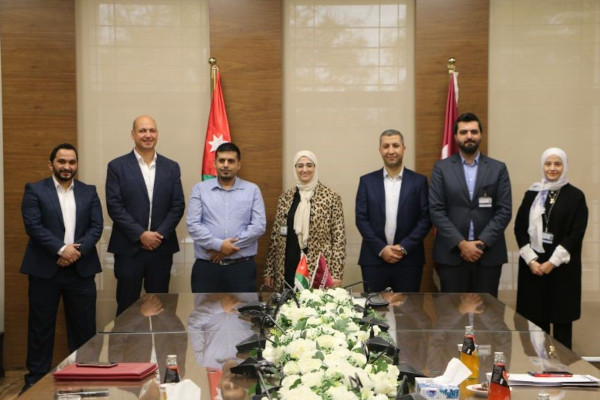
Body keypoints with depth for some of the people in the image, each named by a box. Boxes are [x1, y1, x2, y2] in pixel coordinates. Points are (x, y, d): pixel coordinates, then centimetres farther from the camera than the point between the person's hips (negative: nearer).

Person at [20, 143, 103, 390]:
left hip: (81, 269, 2)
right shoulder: (35, 190, 2)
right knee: (41, 326, 5)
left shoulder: (89, 192, 11)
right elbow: (33, 226, -9)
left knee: (84, 326, 6)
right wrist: (61, 249, -18)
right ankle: (36, 378, 15)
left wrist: (78, 250, -14)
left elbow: (96, 226, 2)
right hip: (44, 269, -2)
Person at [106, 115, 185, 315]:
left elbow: (178, 205, 4)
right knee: (126, 307, 4)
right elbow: (114, 206, -6)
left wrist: (160, 234, -9)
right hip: (129, 248, -2)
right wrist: (140, 235, -13)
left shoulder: (171, 167, 9)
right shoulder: (117, 166, 1)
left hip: (161, 248, 2)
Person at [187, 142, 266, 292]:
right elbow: (193, 224, -2)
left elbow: (259, 225, -2)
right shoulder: (200, 189, 7)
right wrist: (218, 245, -14)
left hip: (242, 266, 0)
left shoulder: (252, 190, 7)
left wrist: (232, 246, -10)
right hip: (206, 266, 0)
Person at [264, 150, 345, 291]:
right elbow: (275, 236, 11)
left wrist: (336, 274, -10)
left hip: (319, 270, -3)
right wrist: (269, 271, 9)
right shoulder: (285, 198, 8)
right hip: (289, 268, 3)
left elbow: (339, 238, -5)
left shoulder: (331, 197, -3)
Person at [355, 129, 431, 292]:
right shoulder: (367, 181, 6)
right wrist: (381, 249, -8)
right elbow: (361, 219, 1)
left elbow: (425, 219, 0)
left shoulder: (419, 181, 4)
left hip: (409, 260, 0)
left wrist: (404, 247, -10)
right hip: (374, 259, 1)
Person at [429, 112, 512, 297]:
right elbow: (436, 210, -3)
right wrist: (461, 243, -12)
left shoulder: (498, 169, 7)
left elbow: (504, 211, 1)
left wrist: (482, 243, -11)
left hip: (489, 254, 1)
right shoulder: (441, 168, 4)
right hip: (451, 254, -1)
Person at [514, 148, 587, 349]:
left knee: (562, 317, 4)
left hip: (562, 266, -2)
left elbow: (576, 233, -6)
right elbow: (519, 228, 4)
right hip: (533, 264, 2)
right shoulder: (532, 194, 7)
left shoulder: (576, 196, 0)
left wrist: (552, 261, -13)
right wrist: (531, 260, -7)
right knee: (535, 316, 5)